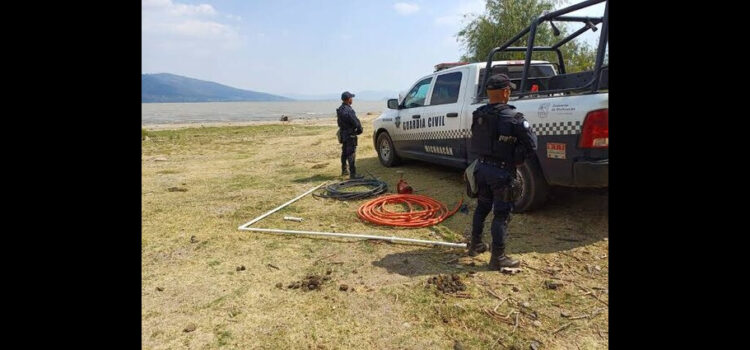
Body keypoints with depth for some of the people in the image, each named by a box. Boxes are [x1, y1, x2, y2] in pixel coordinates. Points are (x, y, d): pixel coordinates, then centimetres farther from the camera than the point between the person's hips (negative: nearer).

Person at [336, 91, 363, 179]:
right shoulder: (348, 110, -22)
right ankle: (353, 174, -5)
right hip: (350, 135, -10)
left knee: (344, 153, 19)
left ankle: (344, 171, 31)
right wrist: (360, 129, -3)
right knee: (351, 155, -7)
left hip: (343, 134, 10)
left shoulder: (340, 109, 8)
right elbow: (356, 122, -21)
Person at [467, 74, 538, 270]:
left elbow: (475, 143, 7)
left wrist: (483, 159, 10)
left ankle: (475, 245, 33)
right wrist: (516, 161, -1)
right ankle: (498, 258, 11)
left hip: (481, 167, 6)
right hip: (501, 171, -6)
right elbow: (531, 145, -14)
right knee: (501, 214, 3)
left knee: (482, 207, 21)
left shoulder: (478, 115, 1)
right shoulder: (514, 118, -16)